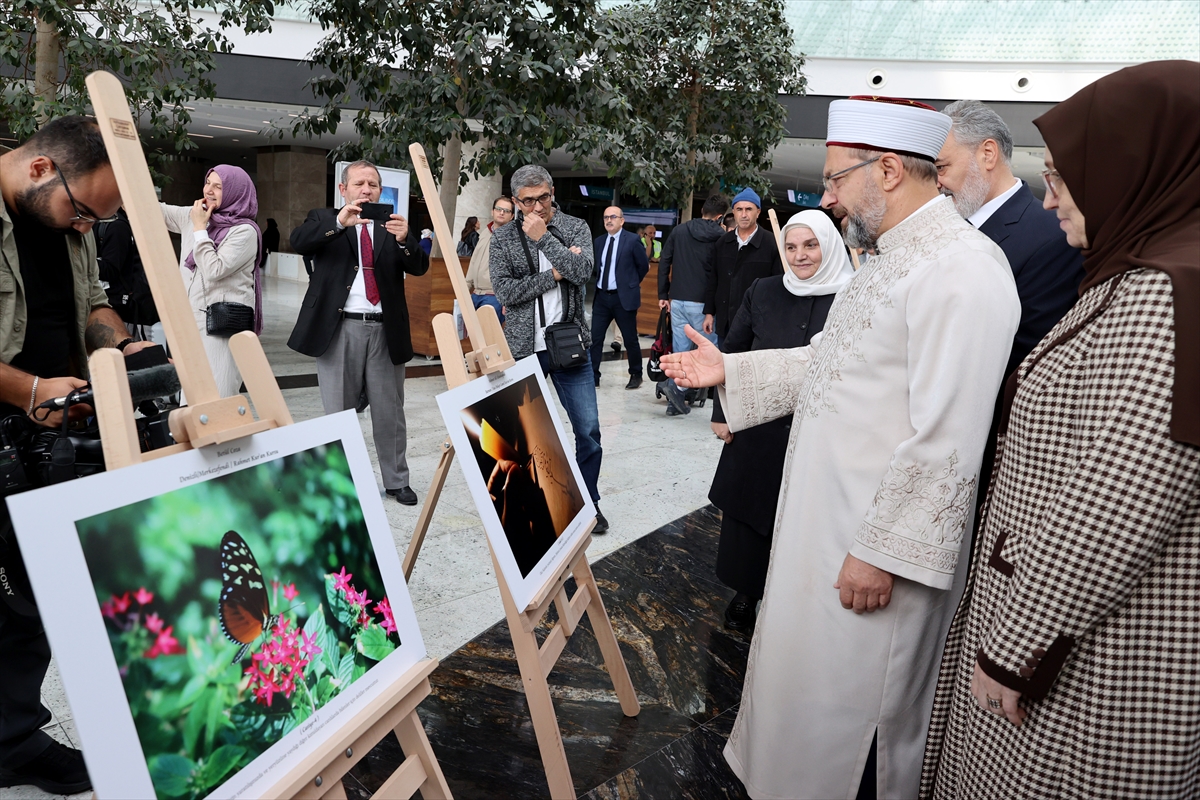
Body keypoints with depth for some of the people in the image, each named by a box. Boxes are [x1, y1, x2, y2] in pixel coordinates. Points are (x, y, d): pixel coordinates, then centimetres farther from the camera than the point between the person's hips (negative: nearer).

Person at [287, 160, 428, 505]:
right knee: (338, 412, 7)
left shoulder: (393, 225, 10)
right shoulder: (325, 219, 7)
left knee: (390, 411, 9)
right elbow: (298, 241, -13)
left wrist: (404, 239, -22)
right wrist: (340, 222, -28)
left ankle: (396, 480, 22)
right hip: (339, 328, -1)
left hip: (385, 330, 1)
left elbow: (420, 267, -2)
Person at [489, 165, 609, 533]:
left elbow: (583, 271, -14)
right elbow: (504, 291, -9)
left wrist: (543, 238, -15)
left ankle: (588, 501, 19)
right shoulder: (503, 238, 2)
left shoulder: (575, 227, 3)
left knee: (589, 429, 1)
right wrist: (555, 274, -12)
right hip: (523, 348, 0)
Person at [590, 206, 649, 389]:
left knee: (630, 339, 5)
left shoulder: (632, 240, -6)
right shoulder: (598, 241, 9)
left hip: (623, 297, -5)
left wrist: (631, 284, 8)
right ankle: (592, 376, 8)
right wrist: (599, 280, 9)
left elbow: (644, 266, 1)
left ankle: (636, 375, 21)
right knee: (595, 337, 1)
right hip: (602, 297, 5)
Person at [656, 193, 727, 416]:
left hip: (677, 300, 5)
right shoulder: (721, 237, -5)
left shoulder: (679, 231, 8)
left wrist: (663, 294, 11)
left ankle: (676, 401, 9)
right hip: (703, 303, -5)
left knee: (680, 350, 9)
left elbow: (664, 263, 7)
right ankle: (674, 385, -9)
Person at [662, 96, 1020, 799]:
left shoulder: (961, 268, -22)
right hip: (825, 521, 10)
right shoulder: (892, 260, 11)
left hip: (877, 543, -9)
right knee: (809, 679, 25)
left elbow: (947, 440, -26)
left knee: (849, 711, 9)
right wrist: (730, 369, 12)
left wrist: (883, 552, -22)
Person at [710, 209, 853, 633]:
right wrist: (721, 412, 5)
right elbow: (732, 352, 8)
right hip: (757, 429, 3)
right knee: (747, 514, 13)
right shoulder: (763, 293, 0)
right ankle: (746, 593, 35)